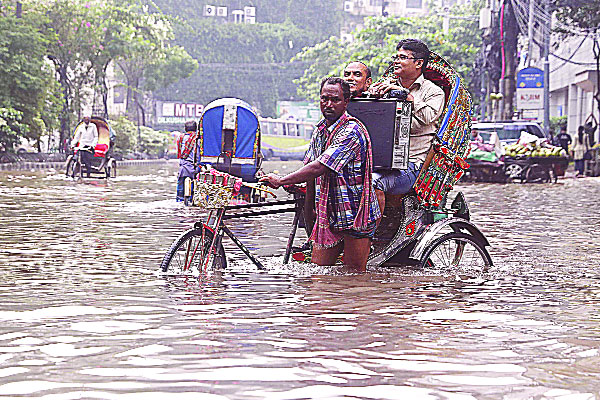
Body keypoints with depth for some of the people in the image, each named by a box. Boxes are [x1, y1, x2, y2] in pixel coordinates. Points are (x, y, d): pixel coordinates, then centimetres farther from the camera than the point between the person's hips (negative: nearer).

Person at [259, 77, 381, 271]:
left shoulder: (352, 131, -19)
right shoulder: (321, 129, 9)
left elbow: (319, 168, -25)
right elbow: (310, 166, 18)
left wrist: (281, 181, -20)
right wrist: (309, 209, 19)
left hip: (355, 214, -7)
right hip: (328, 214, 7)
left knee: (354, 273, -1)